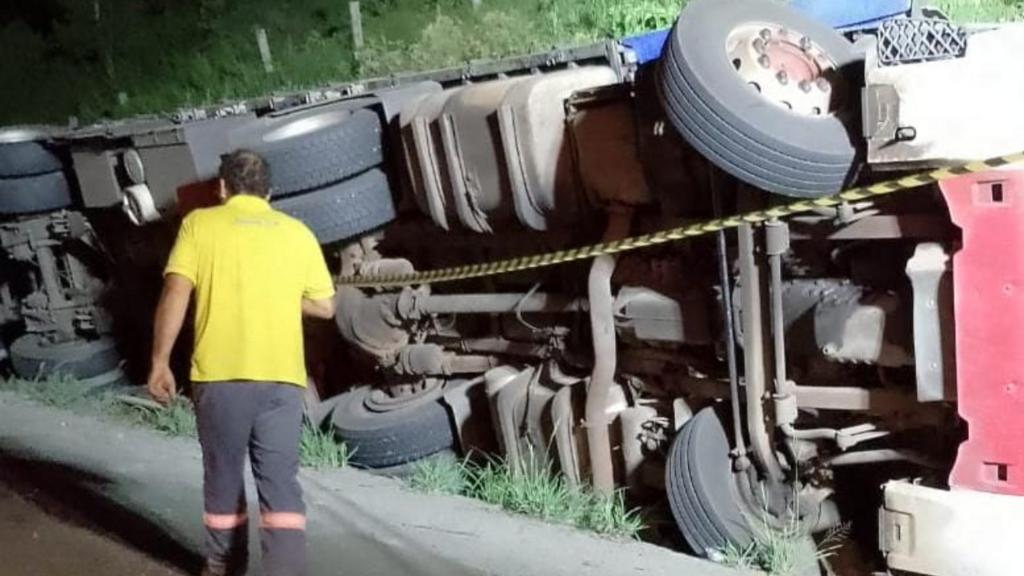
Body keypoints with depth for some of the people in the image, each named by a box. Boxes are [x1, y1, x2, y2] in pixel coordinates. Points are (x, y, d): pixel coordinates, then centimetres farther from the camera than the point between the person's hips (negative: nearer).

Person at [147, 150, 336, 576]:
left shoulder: (200, 223, 4)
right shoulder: (297, 232, 11)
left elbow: (176, 292, -7)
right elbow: (325, 306, 14)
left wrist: (160, 361, -1)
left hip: (219, 372, -1)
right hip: (281, 375, 1)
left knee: (223, 475, 16)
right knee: (280, 481, 1)